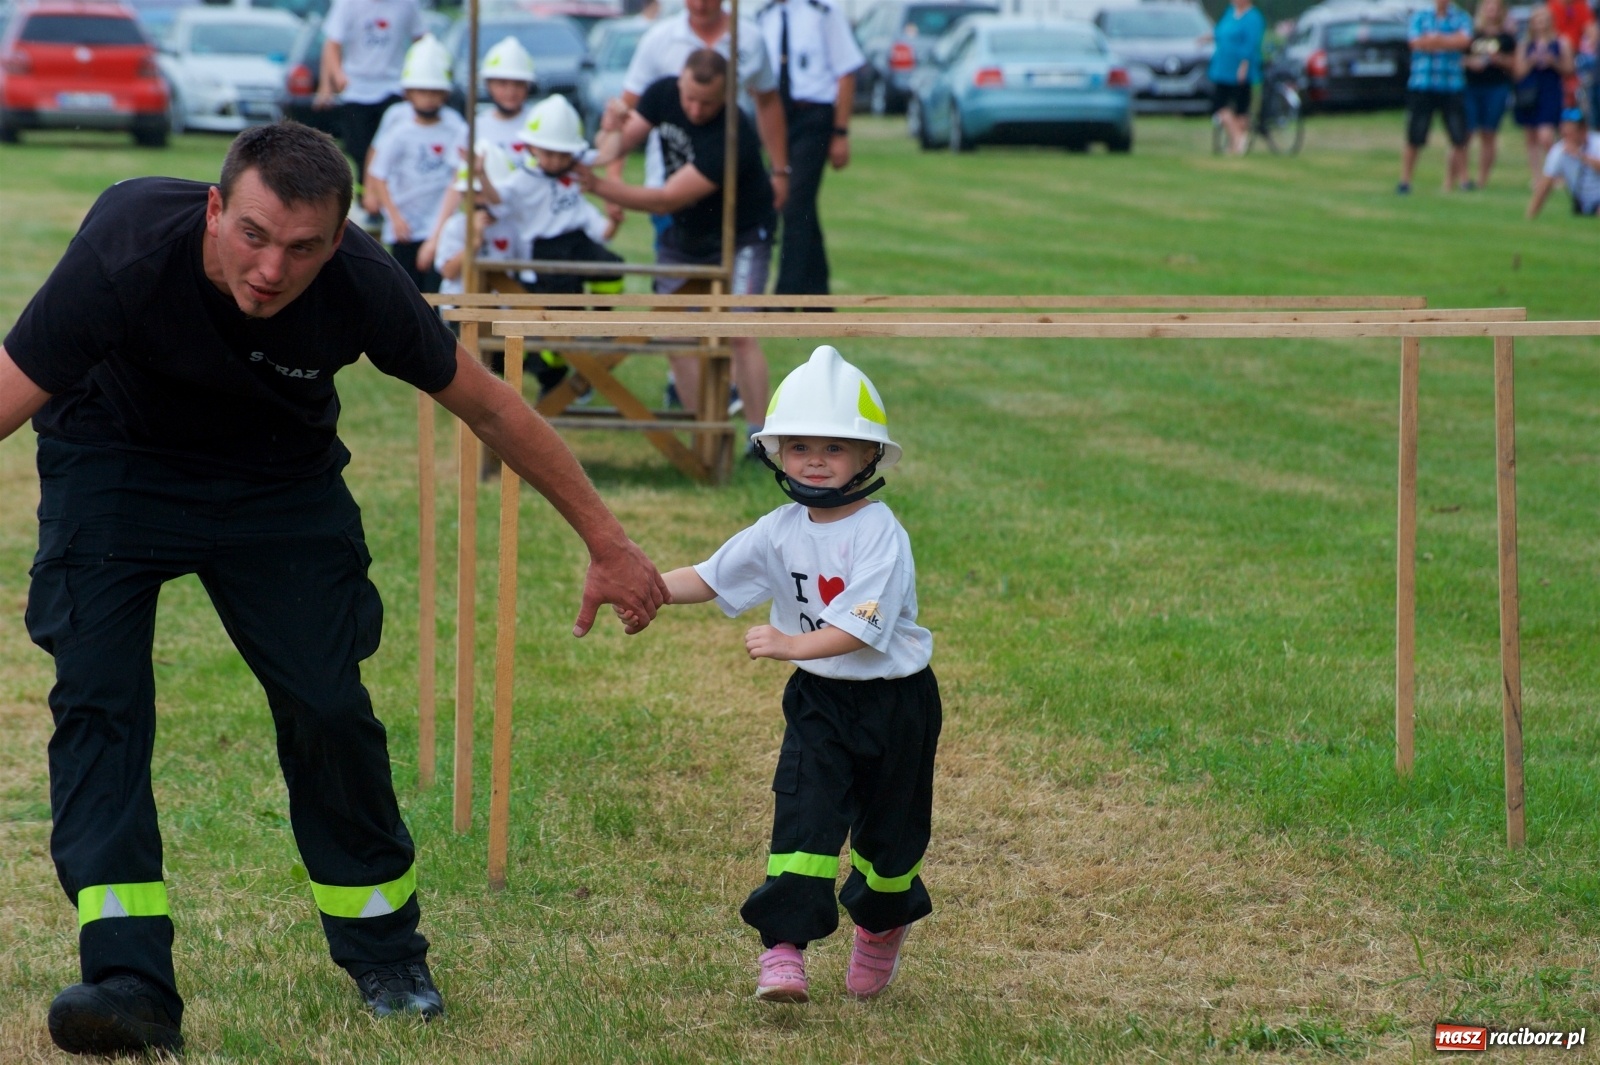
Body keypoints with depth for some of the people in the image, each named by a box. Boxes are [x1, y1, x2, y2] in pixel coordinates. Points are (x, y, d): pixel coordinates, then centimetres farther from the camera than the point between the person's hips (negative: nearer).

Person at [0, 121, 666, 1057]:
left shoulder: (364, 288, -30)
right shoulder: (126, 259, -38)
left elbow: (492, 408, -13)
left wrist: (608, 543, -6)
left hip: (282, 479, 2)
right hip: (114, 461, -2)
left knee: (328, 705, -1)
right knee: (99, 695, -19)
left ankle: (386, 952, 22)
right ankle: (130, 982, -24)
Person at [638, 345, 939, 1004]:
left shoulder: (880, 535, -20)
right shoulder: (780, 532, -2)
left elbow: (860, 628, -28)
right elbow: (709, 579, -1)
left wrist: (790, 644, -36)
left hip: (893, 700, -3)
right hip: (818, 700, 3)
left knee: (887, 827, 12)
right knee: (803, 815, -13)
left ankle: (882, 926, 40)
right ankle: (784, 949, -18)